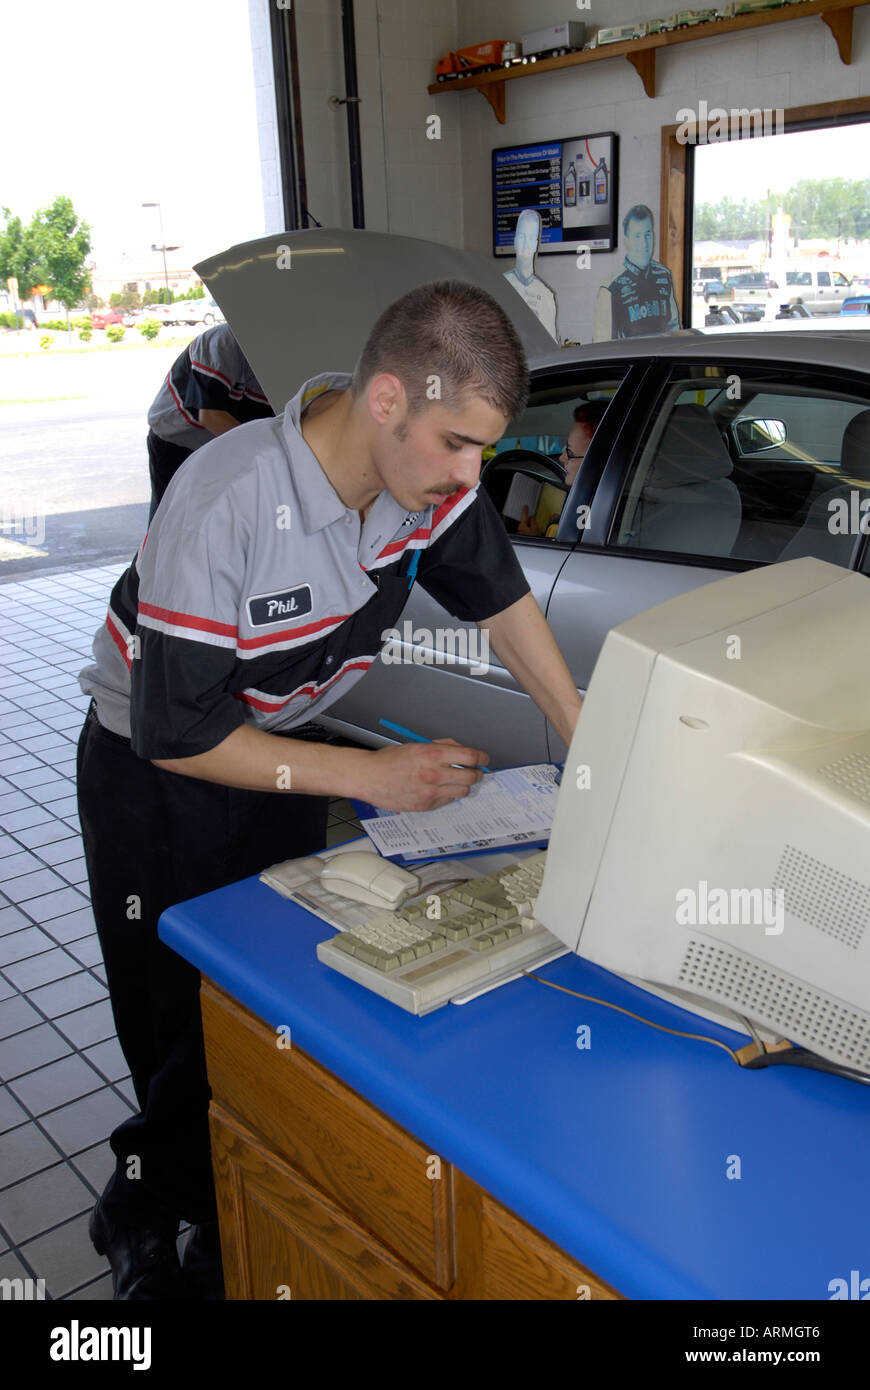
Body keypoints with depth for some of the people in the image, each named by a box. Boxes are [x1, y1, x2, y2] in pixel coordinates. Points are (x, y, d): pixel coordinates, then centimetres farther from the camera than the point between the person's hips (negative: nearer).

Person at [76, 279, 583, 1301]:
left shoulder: (431, 476, -17)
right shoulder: (223, 506, -35)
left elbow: (501, 601, 0)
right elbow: (178, 736, -29)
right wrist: (369, 776, -29)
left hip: (284, 748, 6)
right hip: (155, 770, -5)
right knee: (186, 1031, 1)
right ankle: (146, 1225, 29)